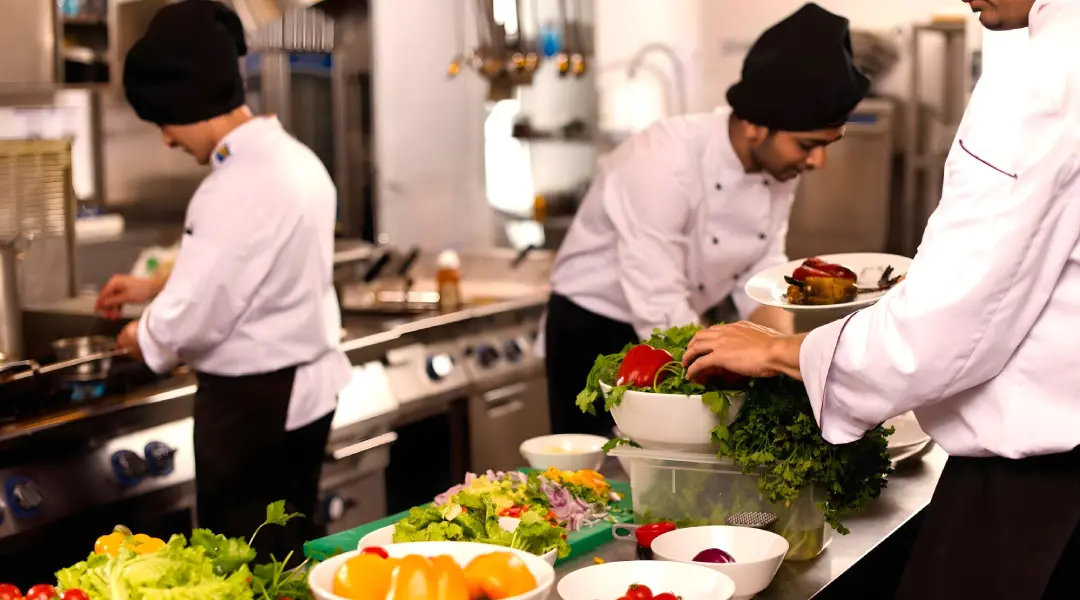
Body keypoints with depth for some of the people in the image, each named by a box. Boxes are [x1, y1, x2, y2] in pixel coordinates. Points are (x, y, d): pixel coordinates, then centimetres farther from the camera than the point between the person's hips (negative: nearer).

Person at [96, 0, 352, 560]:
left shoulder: (240, 187, -24)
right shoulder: (293, 157, 6)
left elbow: (193, 319, -22)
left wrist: (143, 336, -1)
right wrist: (156, 285, 20)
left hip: (254, 402, -9)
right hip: (307, 387, 9)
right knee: (287, 555, 17)